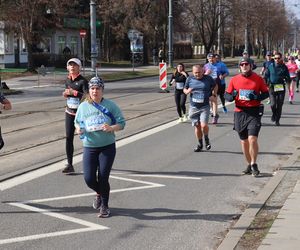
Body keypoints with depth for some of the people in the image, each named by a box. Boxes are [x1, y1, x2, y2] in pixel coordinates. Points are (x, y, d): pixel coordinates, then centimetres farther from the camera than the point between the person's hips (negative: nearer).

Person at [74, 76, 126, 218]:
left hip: (107, 147, -2)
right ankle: (99, 193, 32)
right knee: (89, 178, -4)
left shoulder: (110, 105, -2)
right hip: (89, 147, 2)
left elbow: (121, 123, -1)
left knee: (103, 178, -3)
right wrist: (78, 129, -5)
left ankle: (104, 206, 18)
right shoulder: (83, 106, 4)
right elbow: (77, 122, 17)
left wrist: (111, 128, -20)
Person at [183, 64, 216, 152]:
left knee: (204, 125, -15)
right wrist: (187, 91, -8)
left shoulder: (208, 78, -2)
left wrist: (213, 92, 3)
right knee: (197, 126, 8)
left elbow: (215, 86, 17)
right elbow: (184, 89, 12)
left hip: (205, 106, -2)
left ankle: (206, 139, 16)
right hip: (193, 107, 2)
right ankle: (200, 144, 26)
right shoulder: (190, 79, 2)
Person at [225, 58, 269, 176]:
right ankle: (249, 164, 26)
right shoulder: (234, 80, 6)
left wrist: (256, 97, -14)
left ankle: (254, 164, 1)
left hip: (254, 112, -3)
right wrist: (232, 96, -13)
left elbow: (266, 93, 6)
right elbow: (227, 95, 11)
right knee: (244, 141, 10)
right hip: (240, 113, 3)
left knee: (252, 139, -15)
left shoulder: (258, 79, 0)